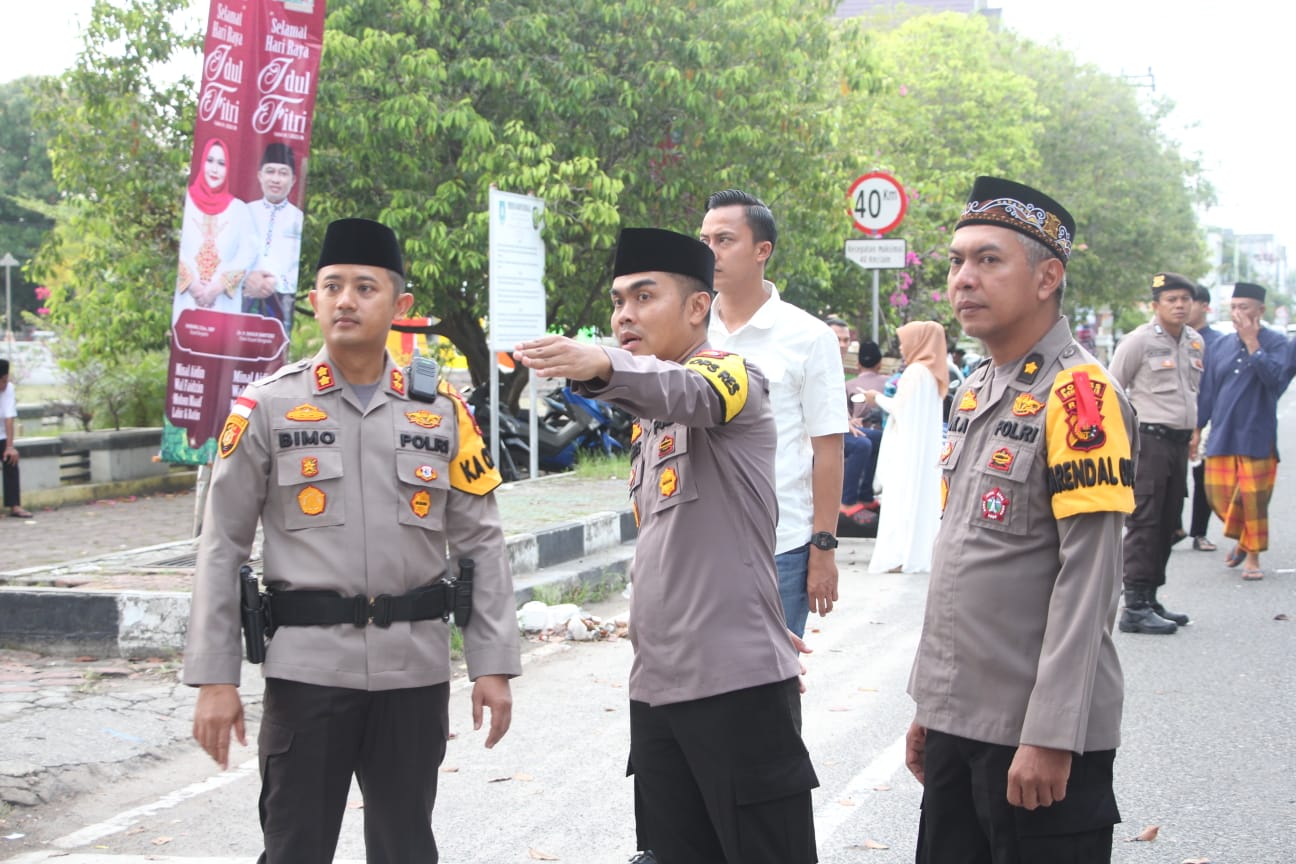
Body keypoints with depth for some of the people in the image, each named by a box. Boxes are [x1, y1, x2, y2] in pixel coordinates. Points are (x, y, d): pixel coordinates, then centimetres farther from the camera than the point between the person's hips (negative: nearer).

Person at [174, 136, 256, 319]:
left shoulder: (239, 208, 11)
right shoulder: (185, 202, 8)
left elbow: (246, 255, 1)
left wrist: (217, 287, -10)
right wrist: (192, 285, -12)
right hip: (188, 302, -1)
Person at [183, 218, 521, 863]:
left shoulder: (441, 412, 5)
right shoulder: (267, 409, 0)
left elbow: (481, 546, 7)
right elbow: (221, 549, 0)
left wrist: (493, 665, 1)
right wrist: (214, 679, -5)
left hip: (416, 671, 2)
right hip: (306, 670, -2)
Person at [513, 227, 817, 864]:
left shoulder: (729, 376, -7)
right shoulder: (646, 420, 19)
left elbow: (684, 393, -31)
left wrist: (602, 367, -50)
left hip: (737, 682, -8)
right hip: (656, 684, 8)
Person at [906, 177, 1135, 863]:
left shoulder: (1079, 394, -14)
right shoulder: (974, 391, 12)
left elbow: (1088, 580, -19)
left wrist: (1050, 736, -21)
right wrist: (931, 703, 17)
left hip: (1039, 731, -8)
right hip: (957, 719, 8)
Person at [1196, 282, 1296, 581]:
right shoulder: (1221, 345, 10)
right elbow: (1207, 390, 15)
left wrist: (1251, 342, -18)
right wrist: (1196, 428, 12)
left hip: (1258, 437, -4)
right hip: (1222, 436, 4)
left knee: (1254, 498, -2)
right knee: (1219, 494, 1)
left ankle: (1252, 557, 14)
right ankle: (1242, 539, 28)